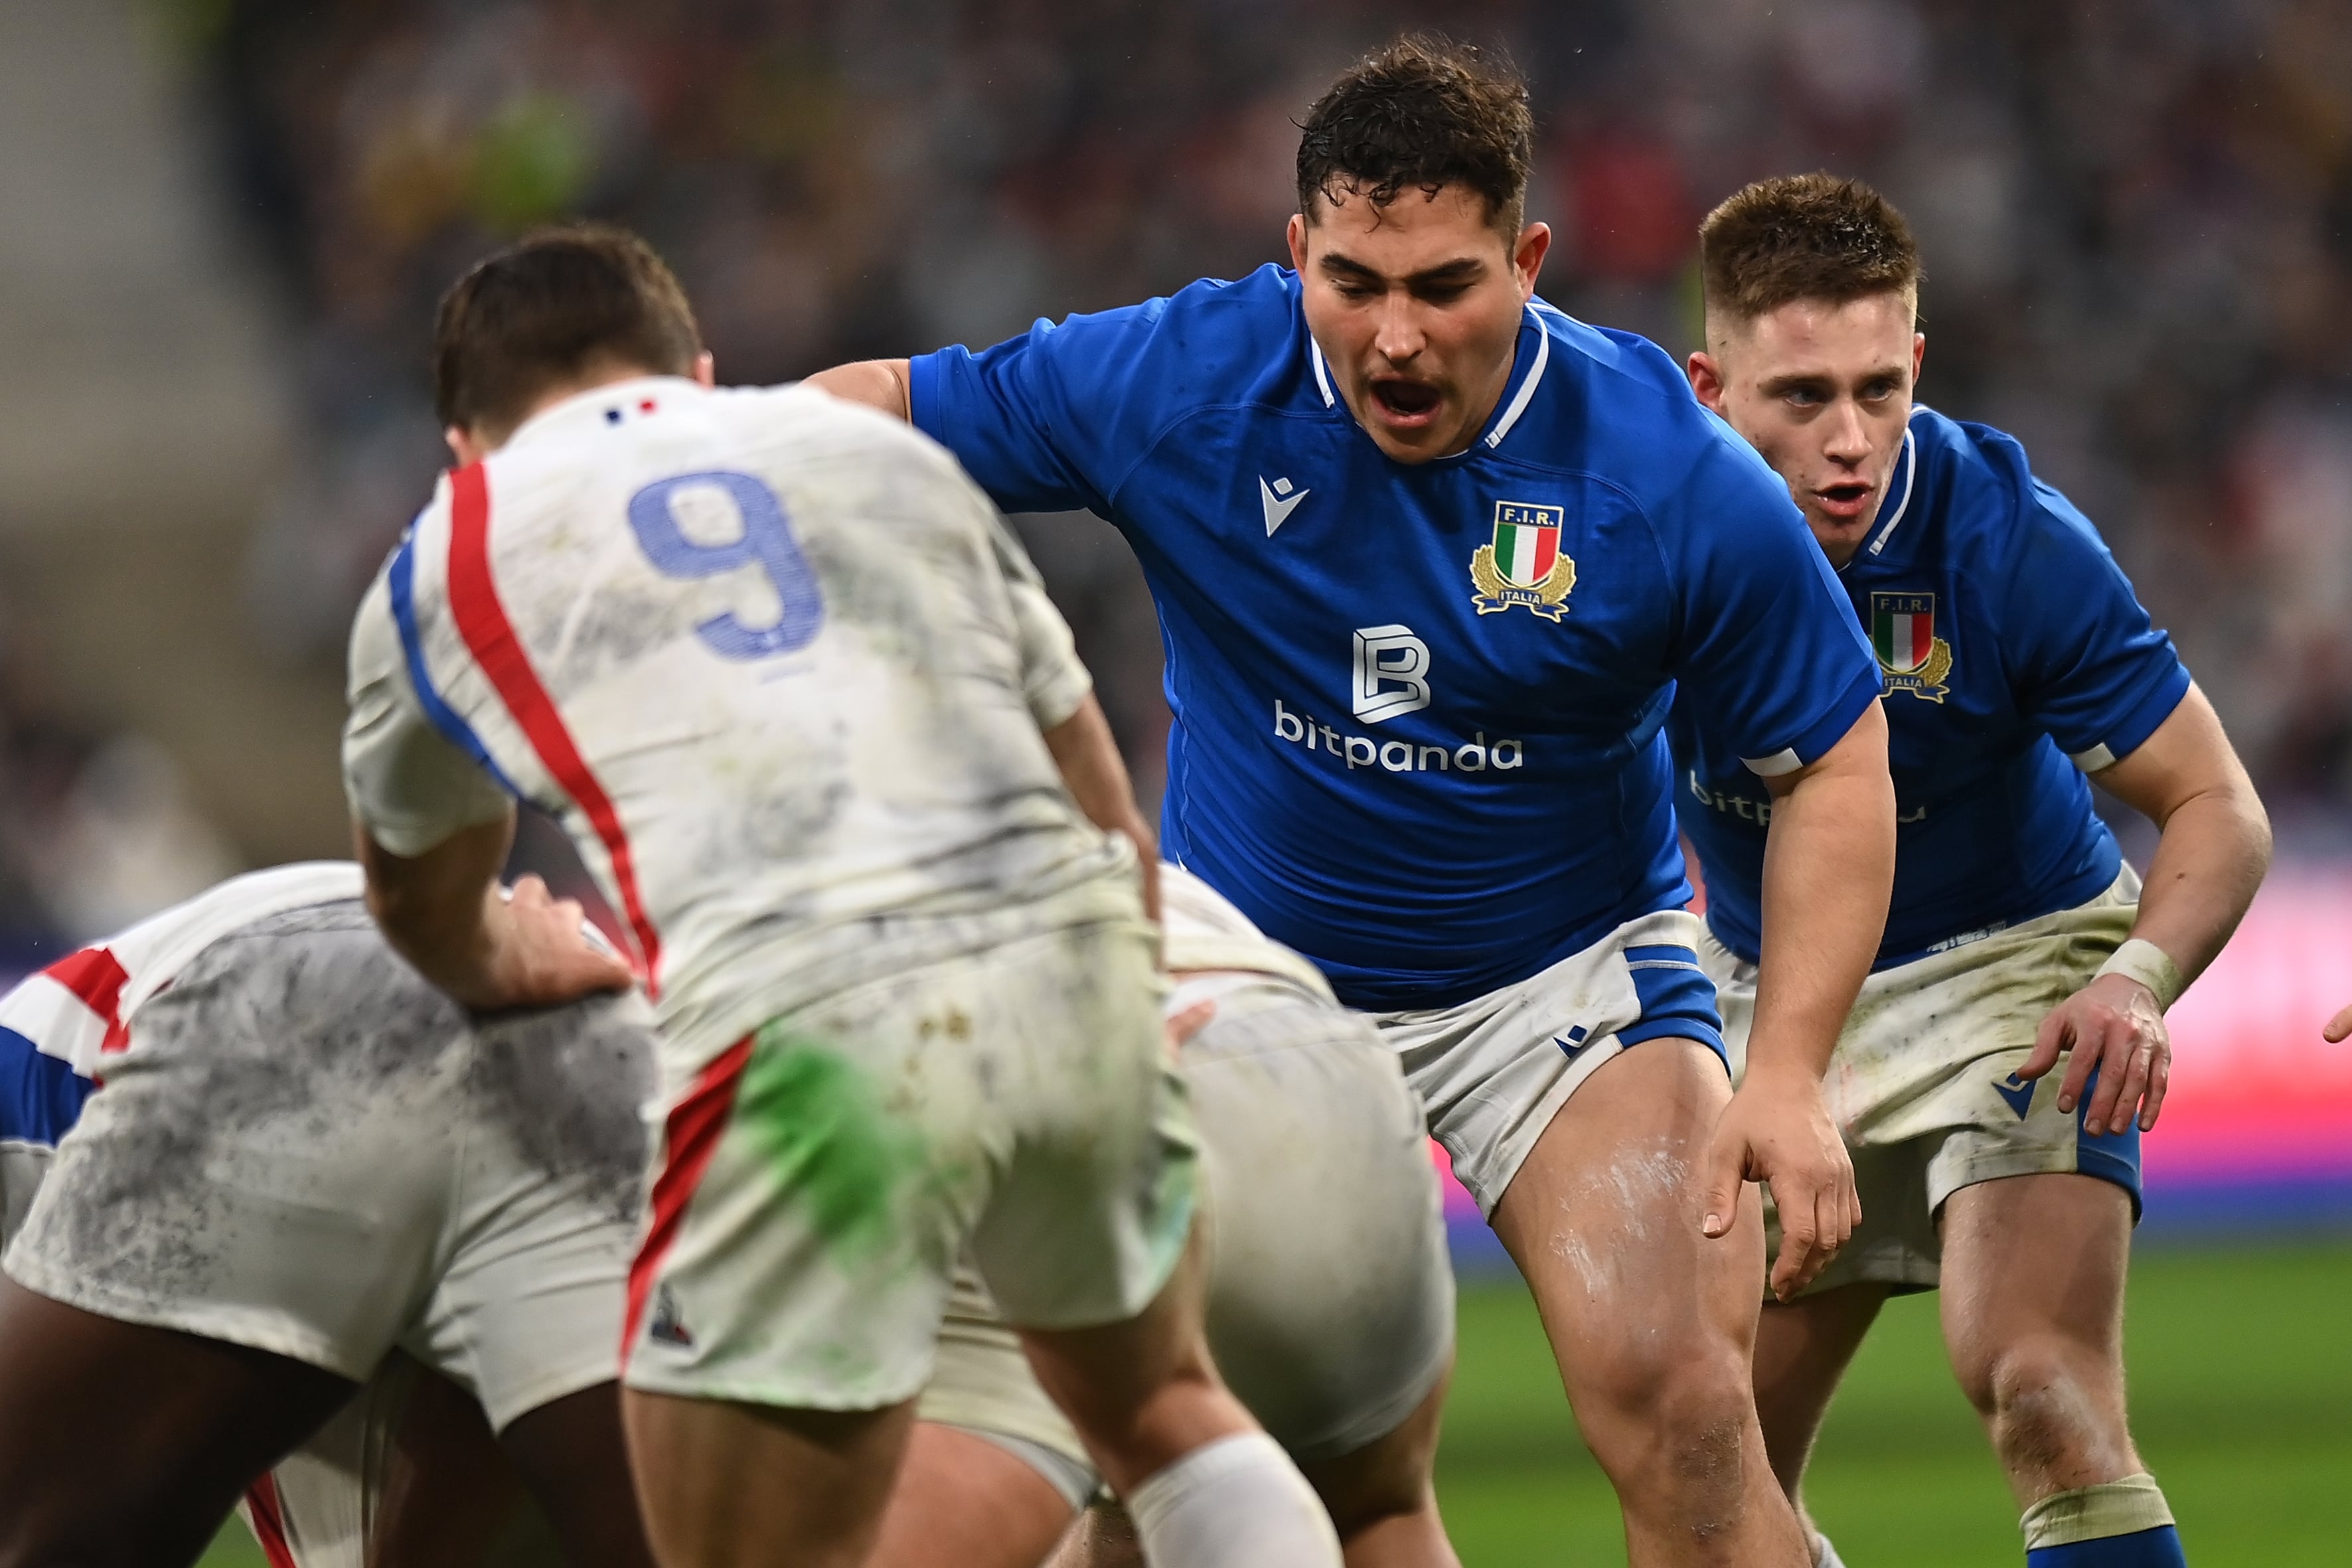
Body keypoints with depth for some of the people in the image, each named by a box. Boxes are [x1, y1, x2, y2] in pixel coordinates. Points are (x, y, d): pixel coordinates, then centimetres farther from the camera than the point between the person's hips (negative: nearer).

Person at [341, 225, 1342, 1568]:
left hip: (805, 1028, -4)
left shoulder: (444, 563, 21)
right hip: (1073, 965, 4)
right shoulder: (886, 450, 27)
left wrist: (498, 972, 62)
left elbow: (421, 905, 40)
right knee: (1157, 1404, 30)